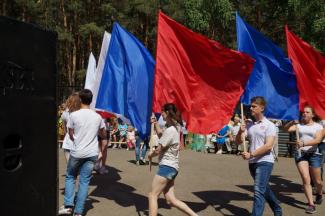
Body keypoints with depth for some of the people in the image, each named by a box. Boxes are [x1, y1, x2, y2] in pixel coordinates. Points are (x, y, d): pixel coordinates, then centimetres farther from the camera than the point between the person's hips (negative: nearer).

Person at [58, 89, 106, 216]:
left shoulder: (74, 115, -8)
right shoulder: (97, 116, 0)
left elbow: (71, 136, 2)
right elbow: (103, 135, 13)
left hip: (76, 152, -2)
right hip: (91, 153, 2)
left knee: (70, 177, 19)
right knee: (84, 181, 6)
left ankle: (68, 206, 12)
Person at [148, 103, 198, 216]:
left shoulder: (170, 130, -19)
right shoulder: (175, 127, 9)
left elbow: (158, 150, -15)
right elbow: (161, 136, 23)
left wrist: (150, 155, 5)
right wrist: (155, 123, 13)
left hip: (166, 167, -9)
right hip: (172, 167, 10)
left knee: (153, 195, 0)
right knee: (171, 200, 12)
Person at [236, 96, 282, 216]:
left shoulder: (269, 125, -7)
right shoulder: (249, 126, 10)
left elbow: (268, 146, -17)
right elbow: (238, 142, 9)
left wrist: (251, 154, -20)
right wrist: (240, 131, -11)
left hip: (264, 162, -7)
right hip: (252, 162, 7)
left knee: (258, 191, -15)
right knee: (265, 189, 21)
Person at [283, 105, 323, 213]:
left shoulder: (318, 126, 4)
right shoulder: (299, 125, 10)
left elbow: (318, 140, -12)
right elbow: (286, 129, -1)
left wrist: (304, 143, -26)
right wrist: (292, 121, -17)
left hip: (314, 154, 0)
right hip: (300, 153, 1)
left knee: (317, 181, 10)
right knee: (306, 179, -11)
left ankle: (319, 193, 44)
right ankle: (311, 204, -3)